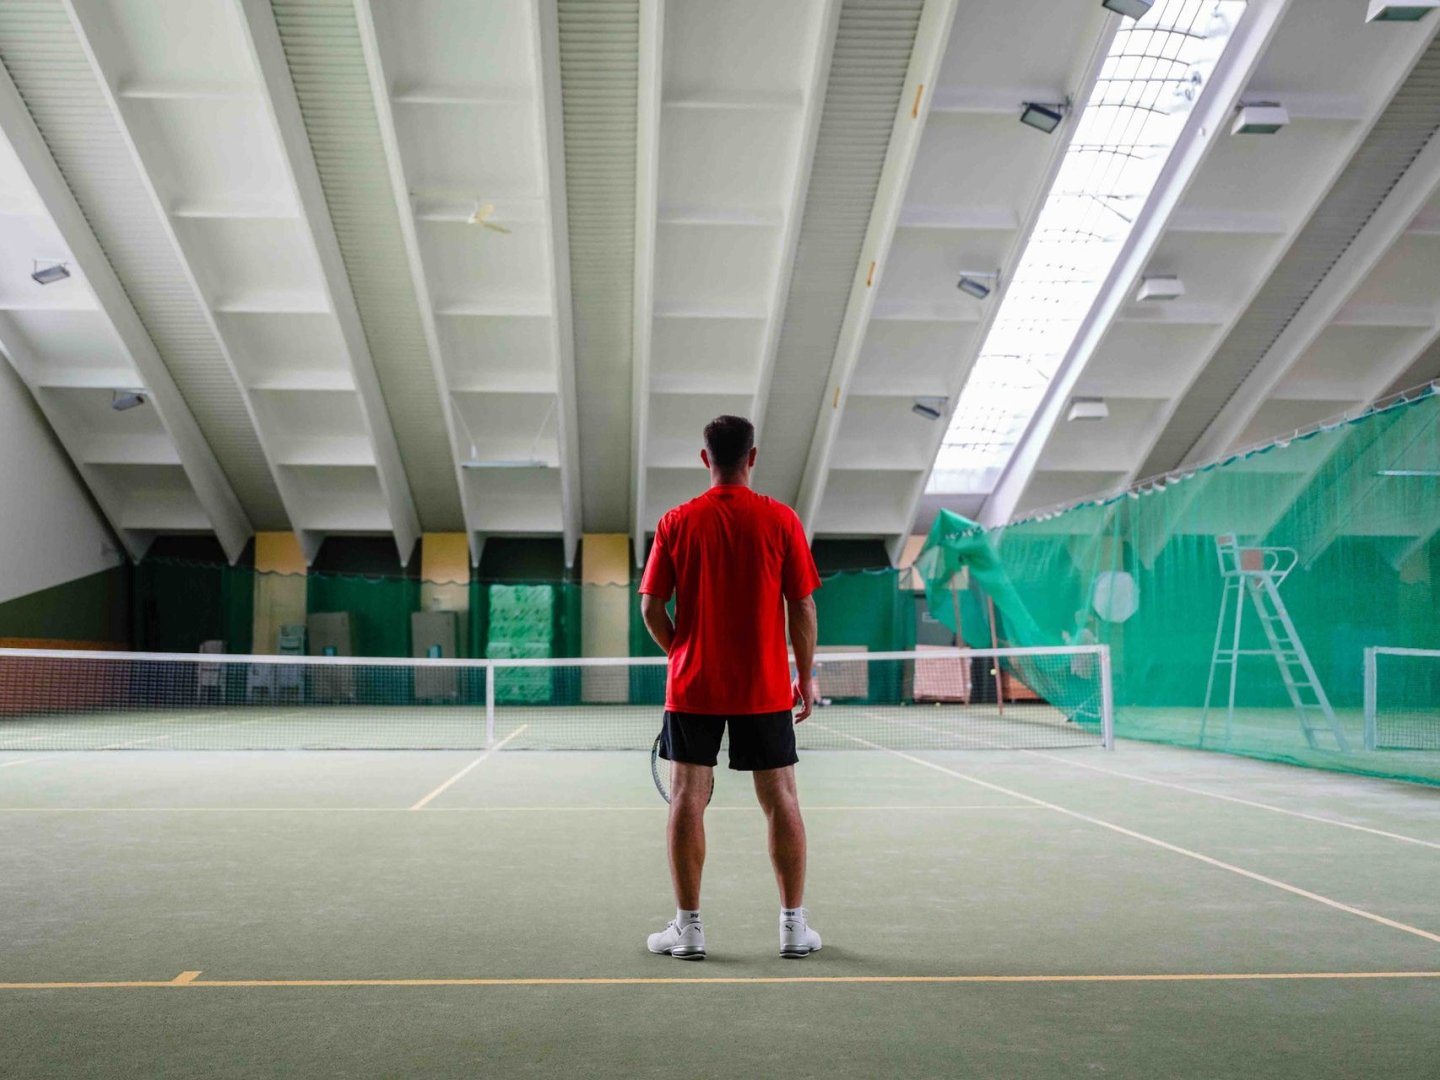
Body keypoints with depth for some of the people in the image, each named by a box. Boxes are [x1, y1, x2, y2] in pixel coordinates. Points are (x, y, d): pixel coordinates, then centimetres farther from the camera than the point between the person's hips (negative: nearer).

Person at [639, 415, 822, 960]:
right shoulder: (780, 519, -3)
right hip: (765, 689, 0)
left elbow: (651, 607, -2)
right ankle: (794, 926, 12)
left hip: (693, 688, 0)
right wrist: (806, 677, 6)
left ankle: (688, 927, 9)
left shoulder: (676, 522, -1)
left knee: (687, 798, 6)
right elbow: (802, 607, -4)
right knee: (781, 799, 8)